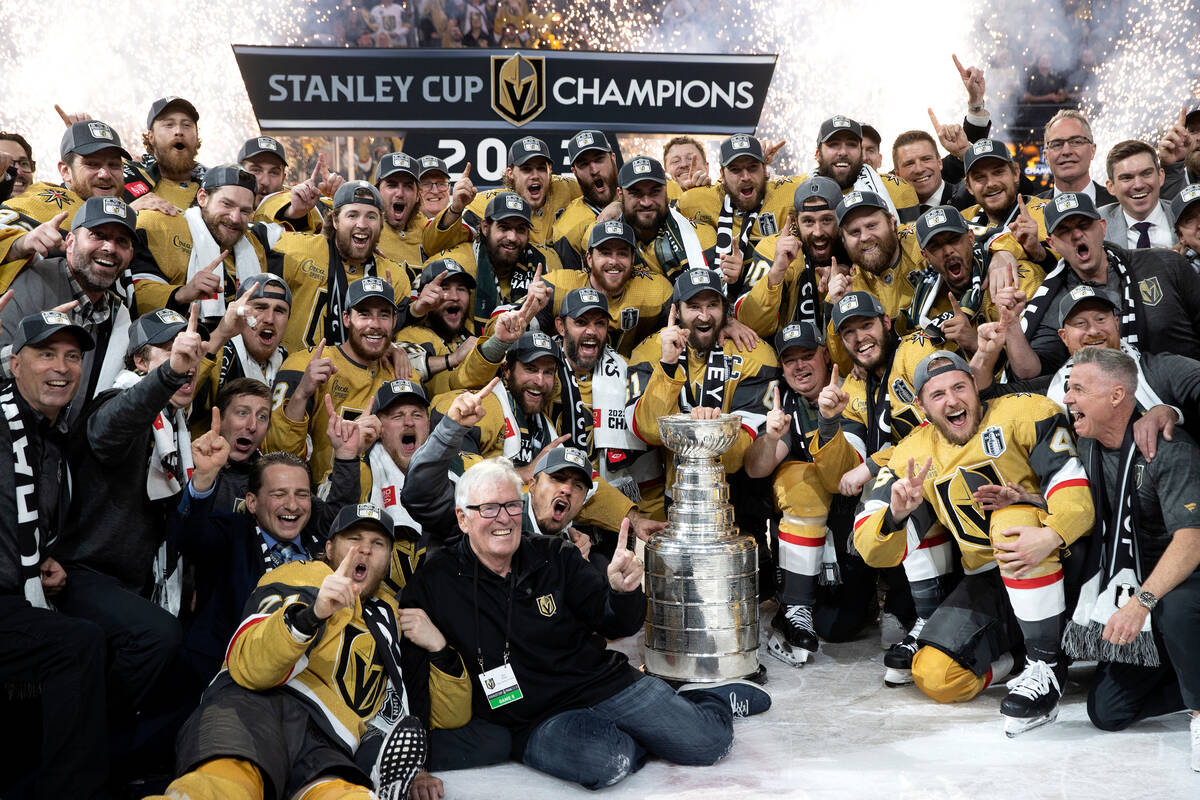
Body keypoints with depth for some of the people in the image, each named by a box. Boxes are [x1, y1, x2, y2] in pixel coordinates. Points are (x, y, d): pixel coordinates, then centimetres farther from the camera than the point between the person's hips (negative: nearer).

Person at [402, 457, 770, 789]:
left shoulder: (555, 557, 3)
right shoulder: (436, 583, -3)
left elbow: (618, 624, 1)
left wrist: (623, 591, -20)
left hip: (607, 684, 2)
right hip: (538, 721, -2)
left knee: (709, 741, -9)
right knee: (603, 761, -34)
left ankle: (713, 697, 26)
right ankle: (651, 735, 0)